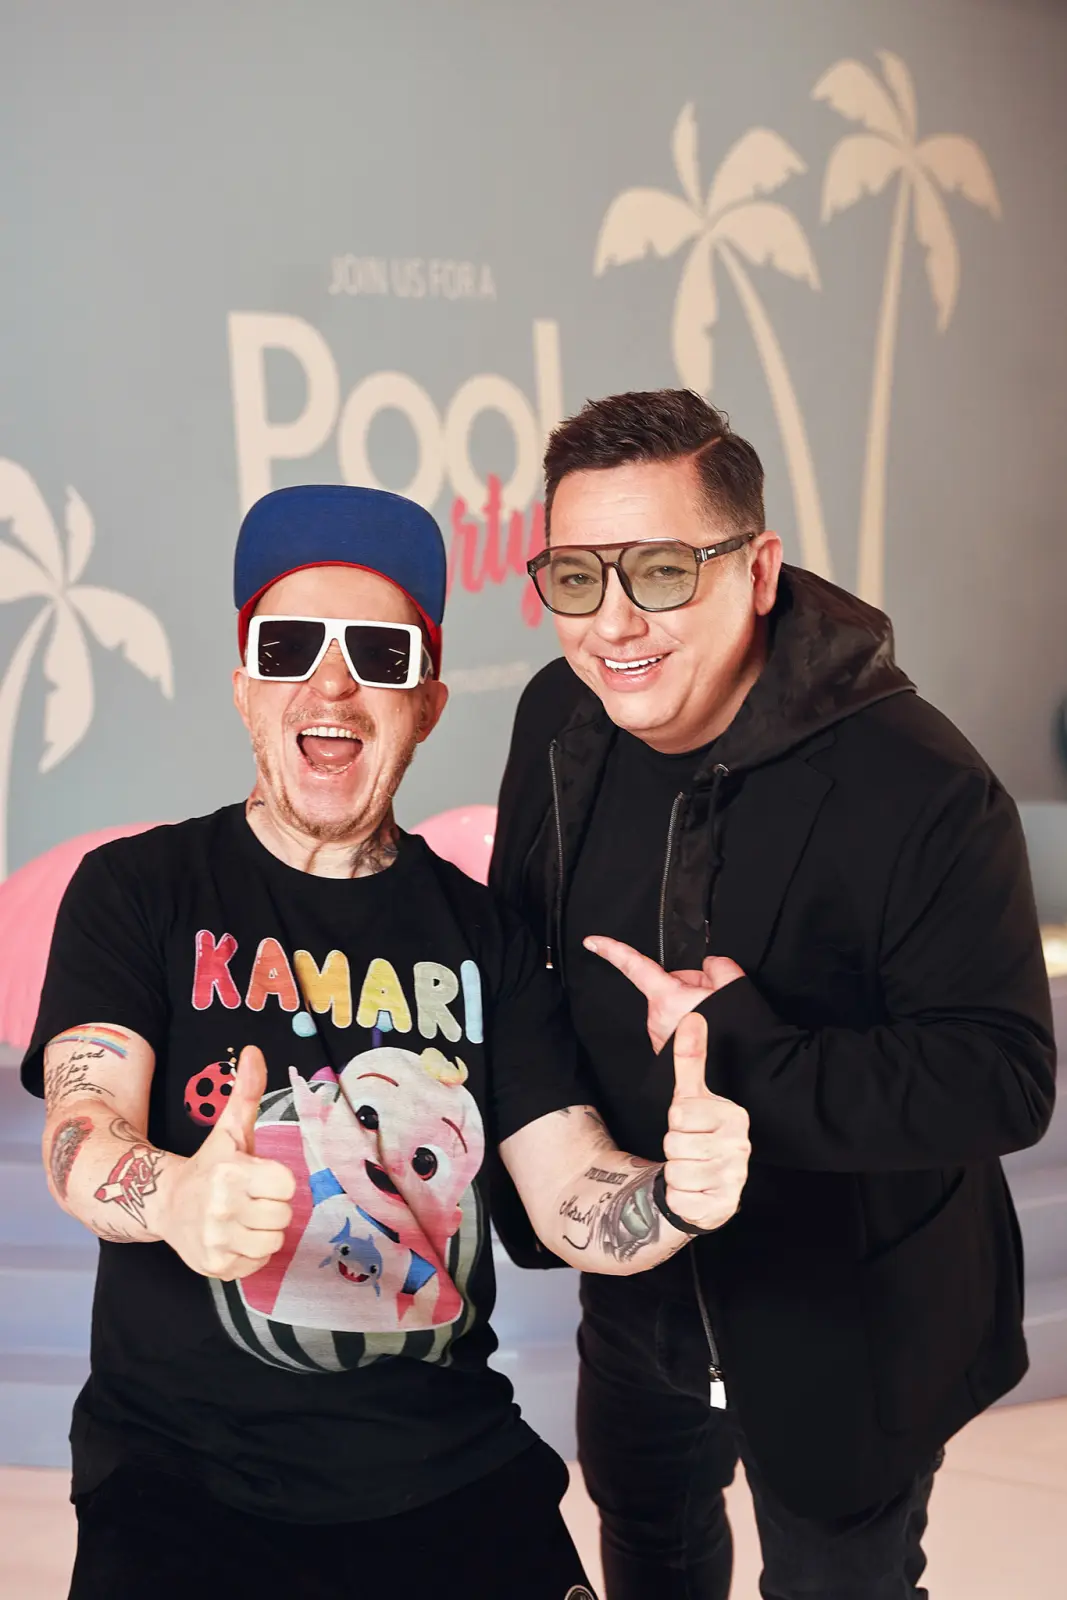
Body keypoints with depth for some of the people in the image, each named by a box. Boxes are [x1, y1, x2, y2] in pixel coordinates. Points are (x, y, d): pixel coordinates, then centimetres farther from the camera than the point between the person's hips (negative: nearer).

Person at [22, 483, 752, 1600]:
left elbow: (573, 1200, 1)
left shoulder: (478, 929, 8)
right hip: (185, 1479, -2)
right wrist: (177, 1199, -38)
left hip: (452, 1471, 3)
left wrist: (677, 1194, -23)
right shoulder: (137, 891, 1)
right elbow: (84, 1133, -14)